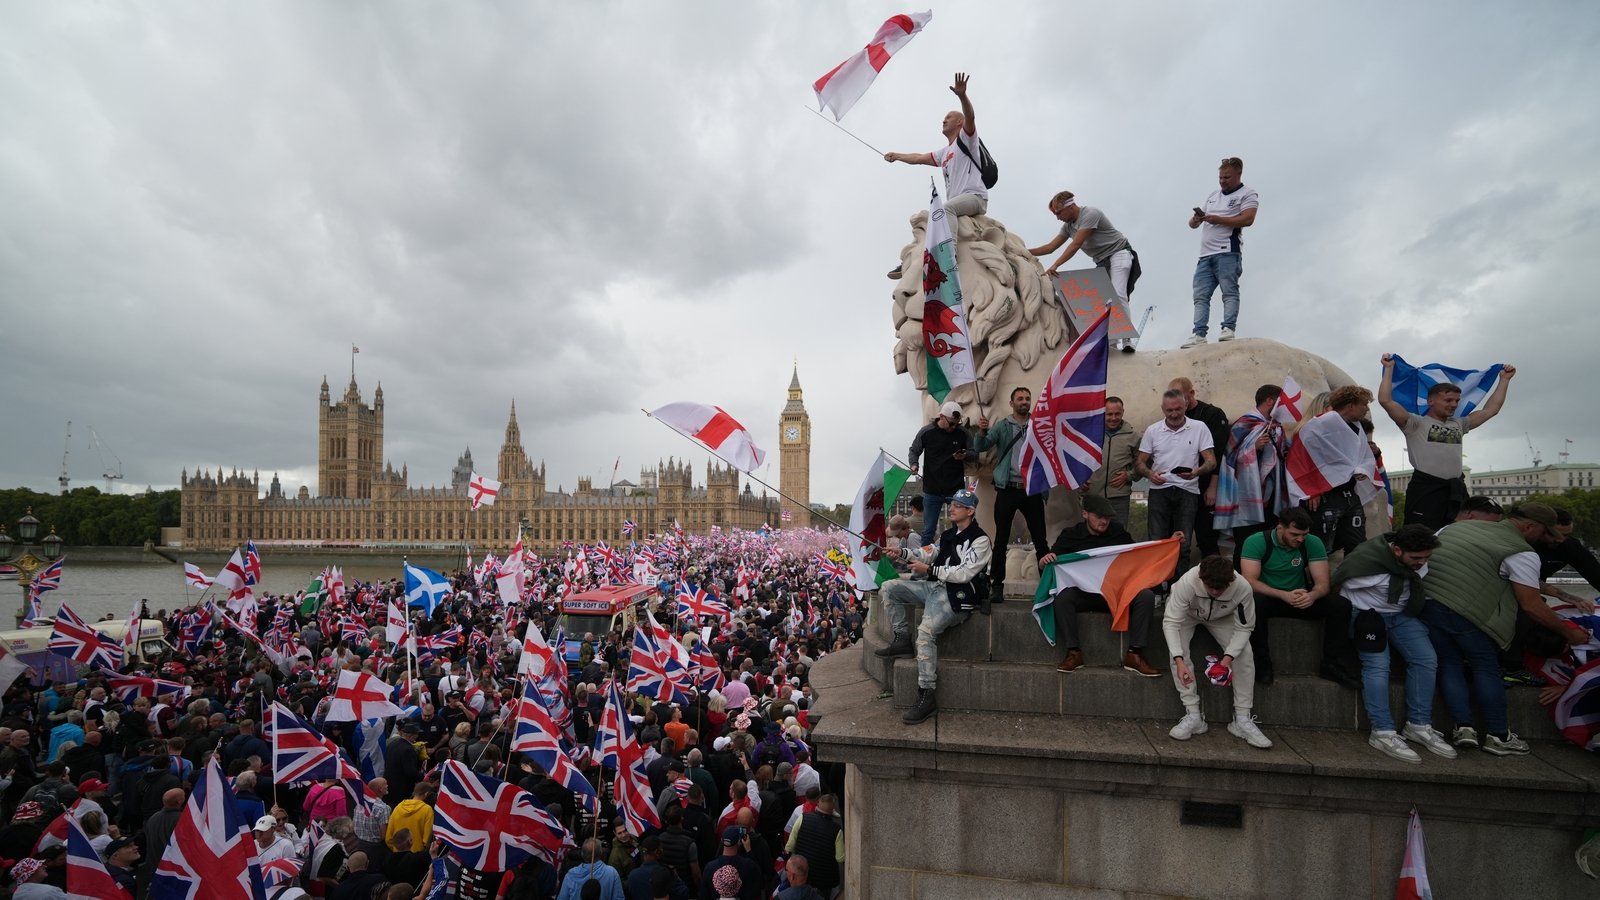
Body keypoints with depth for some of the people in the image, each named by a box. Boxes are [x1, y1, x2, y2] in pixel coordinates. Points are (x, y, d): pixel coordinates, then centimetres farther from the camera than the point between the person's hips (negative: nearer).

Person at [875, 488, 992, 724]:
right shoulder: (948, 534, 18)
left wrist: (929, 569, -15)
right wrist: (904, 552, 5)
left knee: (925, 631, -30)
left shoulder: (979, 540, -9)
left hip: (956, 595, -9)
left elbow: (964, 574, -17)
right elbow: (932, 555, 19)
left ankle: (927, 698, -24)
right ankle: (902, 641, 5)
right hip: (934, 586, 9)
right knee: (890, 588, 1)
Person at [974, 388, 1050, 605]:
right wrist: (982, 432, -29)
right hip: (1007, 490, -1)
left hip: (1032, 490, 1)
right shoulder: (1002, 426, 4)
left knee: (1040, 539, 6)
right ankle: (997, 586, 10)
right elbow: (981, 447, -8)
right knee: (1001, 540, 3)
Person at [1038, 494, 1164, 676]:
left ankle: (1134, 654, -19)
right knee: (1062, 598, -33)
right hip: (1083, 593, -2)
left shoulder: (1118, 532, 9)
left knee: (1146, 596, -24)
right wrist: (1046, 560, -23)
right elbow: (1042, 565, 3)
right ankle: (1074, 652, -22)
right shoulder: (1071, 535, 3)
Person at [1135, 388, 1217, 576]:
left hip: (1187, 491, -1)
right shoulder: (1152, 431, 6)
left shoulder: (1199, 428, 2)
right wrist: (1149, 473, -13)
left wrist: (1196, 472, -22)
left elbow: (1211, 461, -1)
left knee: (1183, 544, 5)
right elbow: (1139, 462, 8)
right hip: (1159, 490, 1)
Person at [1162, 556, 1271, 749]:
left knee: (1245, 654, -18)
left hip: (1222, 618, 2)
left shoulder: (1242, 588, -34)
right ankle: (1193, 716, -18)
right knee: (1177, 650, -26)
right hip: (1188, 614, -2)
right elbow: (1170, 622, -37)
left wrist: (1228, 658, -33)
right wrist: (1179, 660, -47)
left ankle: (1242, 720, -6)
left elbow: (1244, 628, -20)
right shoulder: (1187, 582, -41)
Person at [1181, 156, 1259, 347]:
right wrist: (1195, 220, 1)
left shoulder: (1248, 194, 8)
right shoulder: (1213, 196, 28)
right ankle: (1199, 335, -12)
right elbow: (1194, 223, 25)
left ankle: (1228, 329, -21)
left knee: (1229, 291, -13)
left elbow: (1247, 219, -9)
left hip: (1227, 252, -6)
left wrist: (1217, 219, -10)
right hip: (1205, 255, 6)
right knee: (1201, 296, -5)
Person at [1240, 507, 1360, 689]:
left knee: (1341, 605, -20)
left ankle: (1331, 665, -6)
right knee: (1253, 604, -38)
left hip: (1300, 598, 4)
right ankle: (1262, 663, -20)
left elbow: (1322, 583, -9)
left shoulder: (1313, 543, -6)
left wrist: (1312, 595, -34)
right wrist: (1284, 595, -37)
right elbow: (1249, 580, -24)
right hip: (1268, 598, -4)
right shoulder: (1256, 542, -16)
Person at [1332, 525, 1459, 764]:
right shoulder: (1365, 560, -29)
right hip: (1367, 614, -6)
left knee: (1427, 659, -8)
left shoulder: (1420, 560, -9)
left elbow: (1423, 587, 11)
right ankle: (1383, 733, -17)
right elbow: (1336, 587, -17)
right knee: (1377, 665, -19)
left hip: (1401, 613, 6)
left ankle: (1418, 725, 4)